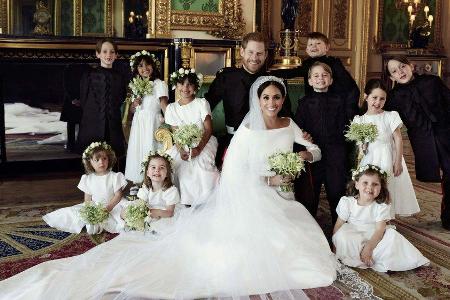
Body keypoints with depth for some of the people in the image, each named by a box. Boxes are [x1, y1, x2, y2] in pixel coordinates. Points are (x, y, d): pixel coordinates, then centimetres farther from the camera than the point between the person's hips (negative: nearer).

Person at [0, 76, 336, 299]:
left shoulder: (290, 126, 3)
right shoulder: (247, 133, -15)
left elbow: (316, 150, 13)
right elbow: (235, 175, -17)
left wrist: (305, 154, -8)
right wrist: (268, 179, -19)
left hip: (279, 201, 7)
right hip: (248, 202, -6)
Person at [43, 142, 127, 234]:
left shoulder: (115, 177, -3)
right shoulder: (88, 179, 5)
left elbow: (118, 195, -7)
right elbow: (87, 199, 5)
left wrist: (108, 207, -21)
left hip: (112, 207, -3)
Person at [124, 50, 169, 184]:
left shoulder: (160, 84, -6)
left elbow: (164, 105, -19)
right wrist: (134, 104, -4)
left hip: (152, 123, -6)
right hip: (138, 124, 6)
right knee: (137, 152, 9)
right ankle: (139, 182, 19)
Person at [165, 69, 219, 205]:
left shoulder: (202, 103, -3)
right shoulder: (171, 108, 6)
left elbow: (208, 129, -8)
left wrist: (198, 148, -22)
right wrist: (181, 150, -17)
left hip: (203, 142, -3)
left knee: (201, 161, -32)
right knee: (171, 161, -23)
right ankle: (186, 199, -9)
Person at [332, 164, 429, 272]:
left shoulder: (382, 206, -11)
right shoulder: (346, 202, -10)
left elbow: (380, 229, -19)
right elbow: (339, 225, -5)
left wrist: (368, 247, -31)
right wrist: (335, 244, -11)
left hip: (374, 238, 1)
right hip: (352, 238, -1)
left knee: (391, 235, -24)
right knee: (342, 237, -32)